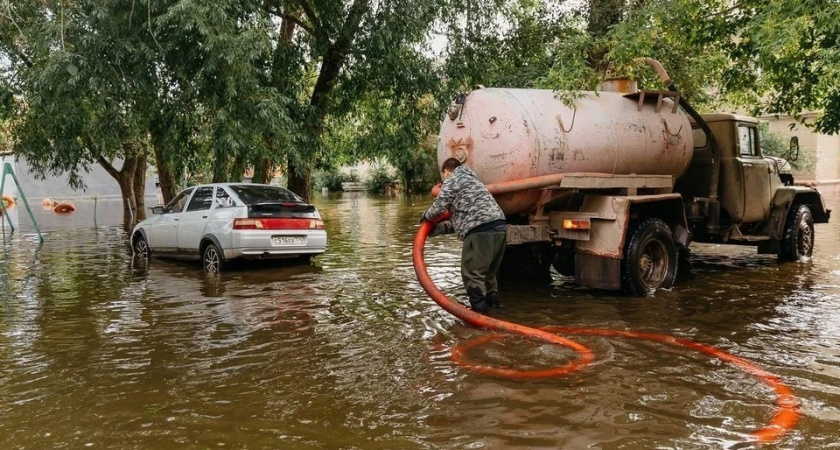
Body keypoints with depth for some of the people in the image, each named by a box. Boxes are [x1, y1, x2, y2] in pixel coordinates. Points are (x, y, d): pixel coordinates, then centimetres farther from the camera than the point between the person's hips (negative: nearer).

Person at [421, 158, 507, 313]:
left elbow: (439, 208, -2)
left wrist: (426, 216, 19)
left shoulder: (452, 180, 8)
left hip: (481, 230, -9)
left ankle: (479, 311, -2)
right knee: (488, 272, 20)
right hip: (498, 226, 9)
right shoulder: (469, 179, 36)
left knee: (472, 274, -3)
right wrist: (442, 227, 26)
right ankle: (492, 306, 25)